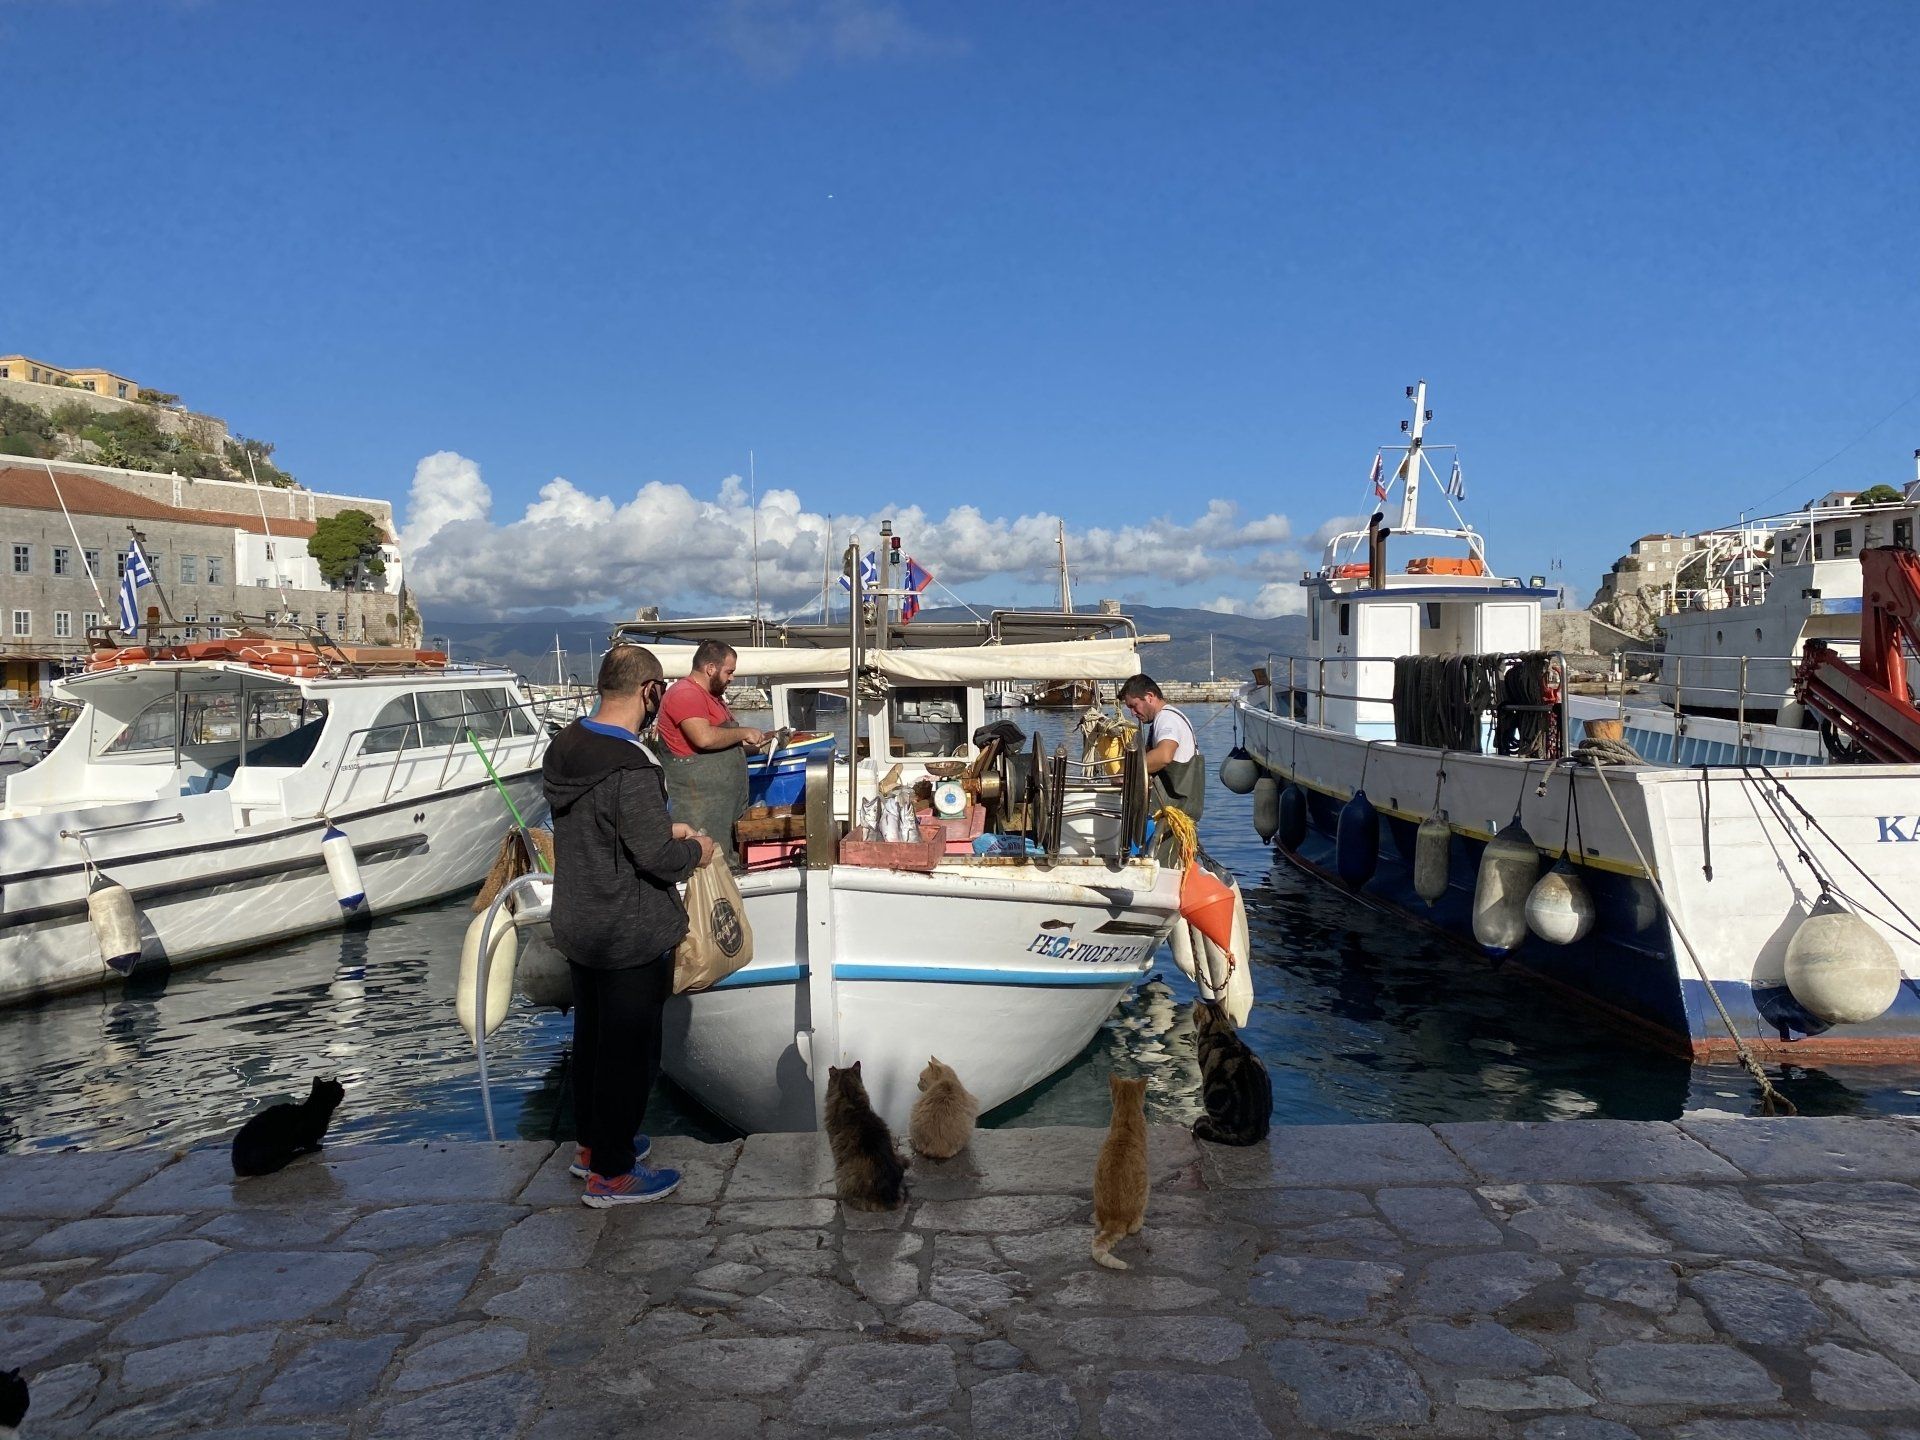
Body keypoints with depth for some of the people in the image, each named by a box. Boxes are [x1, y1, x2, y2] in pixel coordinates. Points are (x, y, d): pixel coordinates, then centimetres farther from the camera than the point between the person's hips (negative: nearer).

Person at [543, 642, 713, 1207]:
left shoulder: (564, 749, 1)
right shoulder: (630, 769, -28)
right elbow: (658, 857, -25)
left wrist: (663, 829, 9)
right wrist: (694, 850, -5)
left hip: (577, 925, 9)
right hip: (631, 938, -9)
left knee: (591, 1037, 22)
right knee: (629, 1051, 5)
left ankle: (592, 1144, 39)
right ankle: (611, 1173, 17)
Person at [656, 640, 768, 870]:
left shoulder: (711, 695, 19)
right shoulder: (685, 694, -14)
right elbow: (704, 737, -28)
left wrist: (749, 743, 12)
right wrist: (743, 733, -15)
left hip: (722, 803, 11)